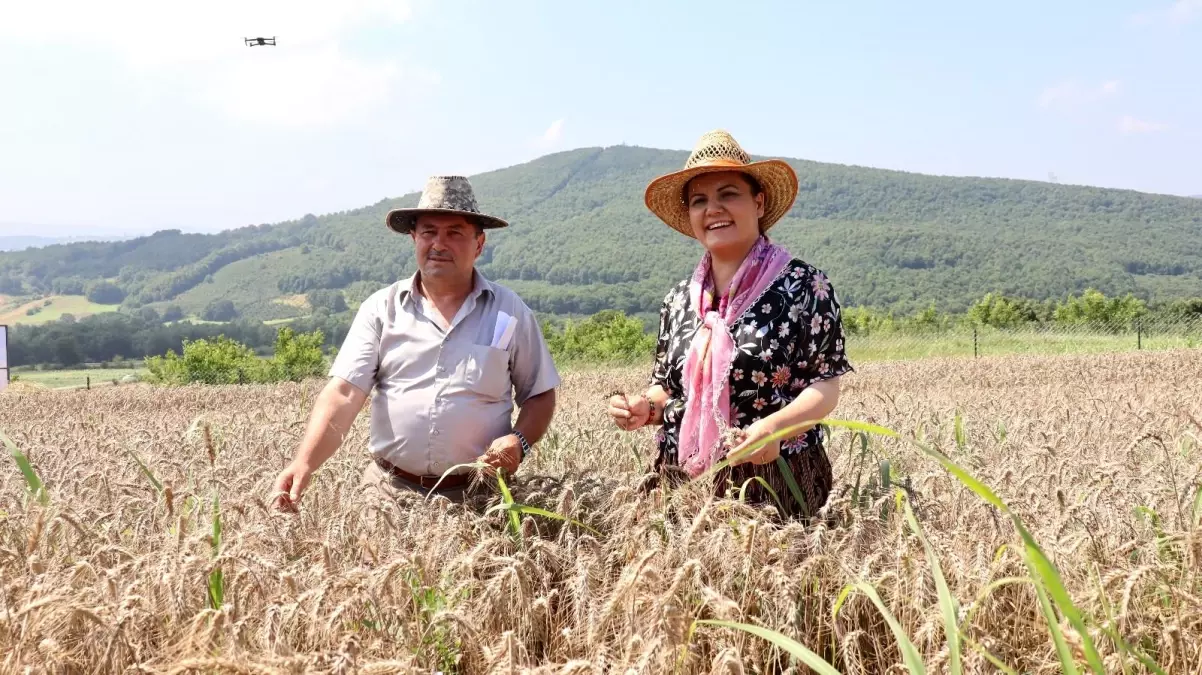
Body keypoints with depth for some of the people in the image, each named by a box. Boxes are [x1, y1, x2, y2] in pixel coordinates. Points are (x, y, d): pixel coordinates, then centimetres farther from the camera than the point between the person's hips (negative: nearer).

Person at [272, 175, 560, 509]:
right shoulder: (381, 308, 1)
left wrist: (519, 441, -11)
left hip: (476, 495, 0)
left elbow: (540, 395, 8)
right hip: (387, 489, 1)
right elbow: (343, 393, -8)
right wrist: (305, 462, -22)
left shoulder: (511, 312, 1)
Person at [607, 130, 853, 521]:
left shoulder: (802, 285, -5)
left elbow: (826, 387, -7)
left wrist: (773, 426, -24)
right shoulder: (679, 299, 10)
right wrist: (644, 408, -3)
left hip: (773, 480, -4)